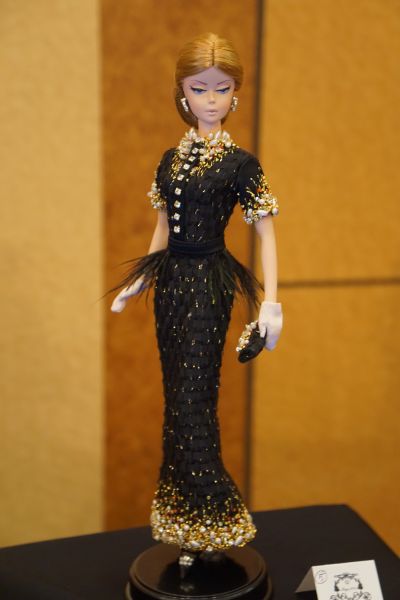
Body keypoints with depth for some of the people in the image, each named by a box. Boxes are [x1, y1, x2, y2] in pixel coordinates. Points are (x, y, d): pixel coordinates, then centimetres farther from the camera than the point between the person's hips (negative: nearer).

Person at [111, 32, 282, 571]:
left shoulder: (241, 163, -6)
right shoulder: (171, 159, 10)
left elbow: (266, 233, -6)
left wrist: (271, 301, -12)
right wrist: (139, 283, 19)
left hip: (209, 284, -6)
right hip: (171, 281, 6)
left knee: (193, 399, -4)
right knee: (177, 395, 11)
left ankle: (209, 519, 13)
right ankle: (186, 519, 24)